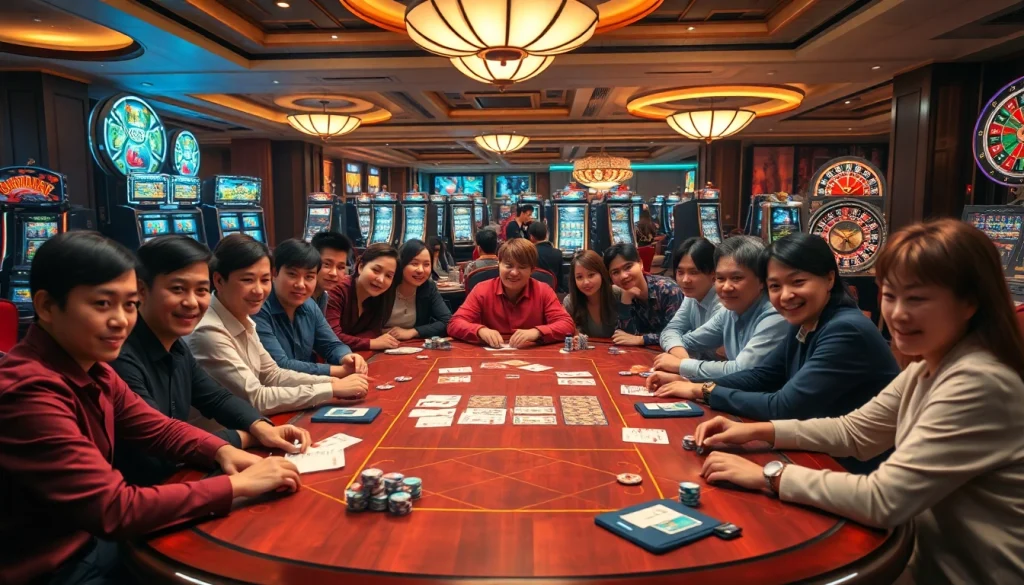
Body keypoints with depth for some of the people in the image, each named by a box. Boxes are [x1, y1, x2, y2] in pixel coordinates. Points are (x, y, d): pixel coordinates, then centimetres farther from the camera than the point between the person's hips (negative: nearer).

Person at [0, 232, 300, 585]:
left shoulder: (90, 368, 0)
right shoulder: (28, 392, -29)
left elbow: (161, 429, 8)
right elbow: (116, 509, -30)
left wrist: (222, 451, -12)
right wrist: (240, 485, -26)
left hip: (94, 540, 8)